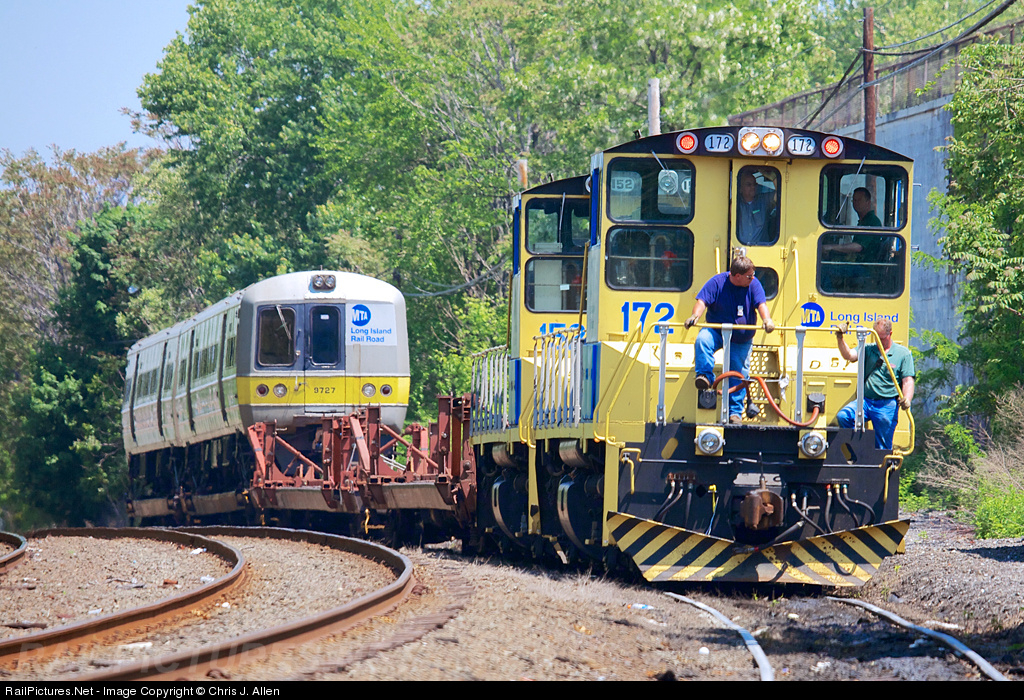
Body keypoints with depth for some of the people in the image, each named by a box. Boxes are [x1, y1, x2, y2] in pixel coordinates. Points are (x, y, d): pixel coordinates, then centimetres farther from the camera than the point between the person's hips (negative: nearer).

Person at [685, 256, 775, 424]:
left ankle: (735, 412, 7)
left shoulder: (753, 285, -4)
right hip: (717, 331, -2)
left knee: (739, 374, -2)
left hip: (742, 339, 2)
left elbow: (761, 304, -16)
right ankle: (705, 376, -29)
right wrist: (695, 315, -39)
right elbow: (702, 301, -17)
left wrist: (767, 319, -38)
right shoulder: (717, 283, -10)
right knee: (702, 340, -34)